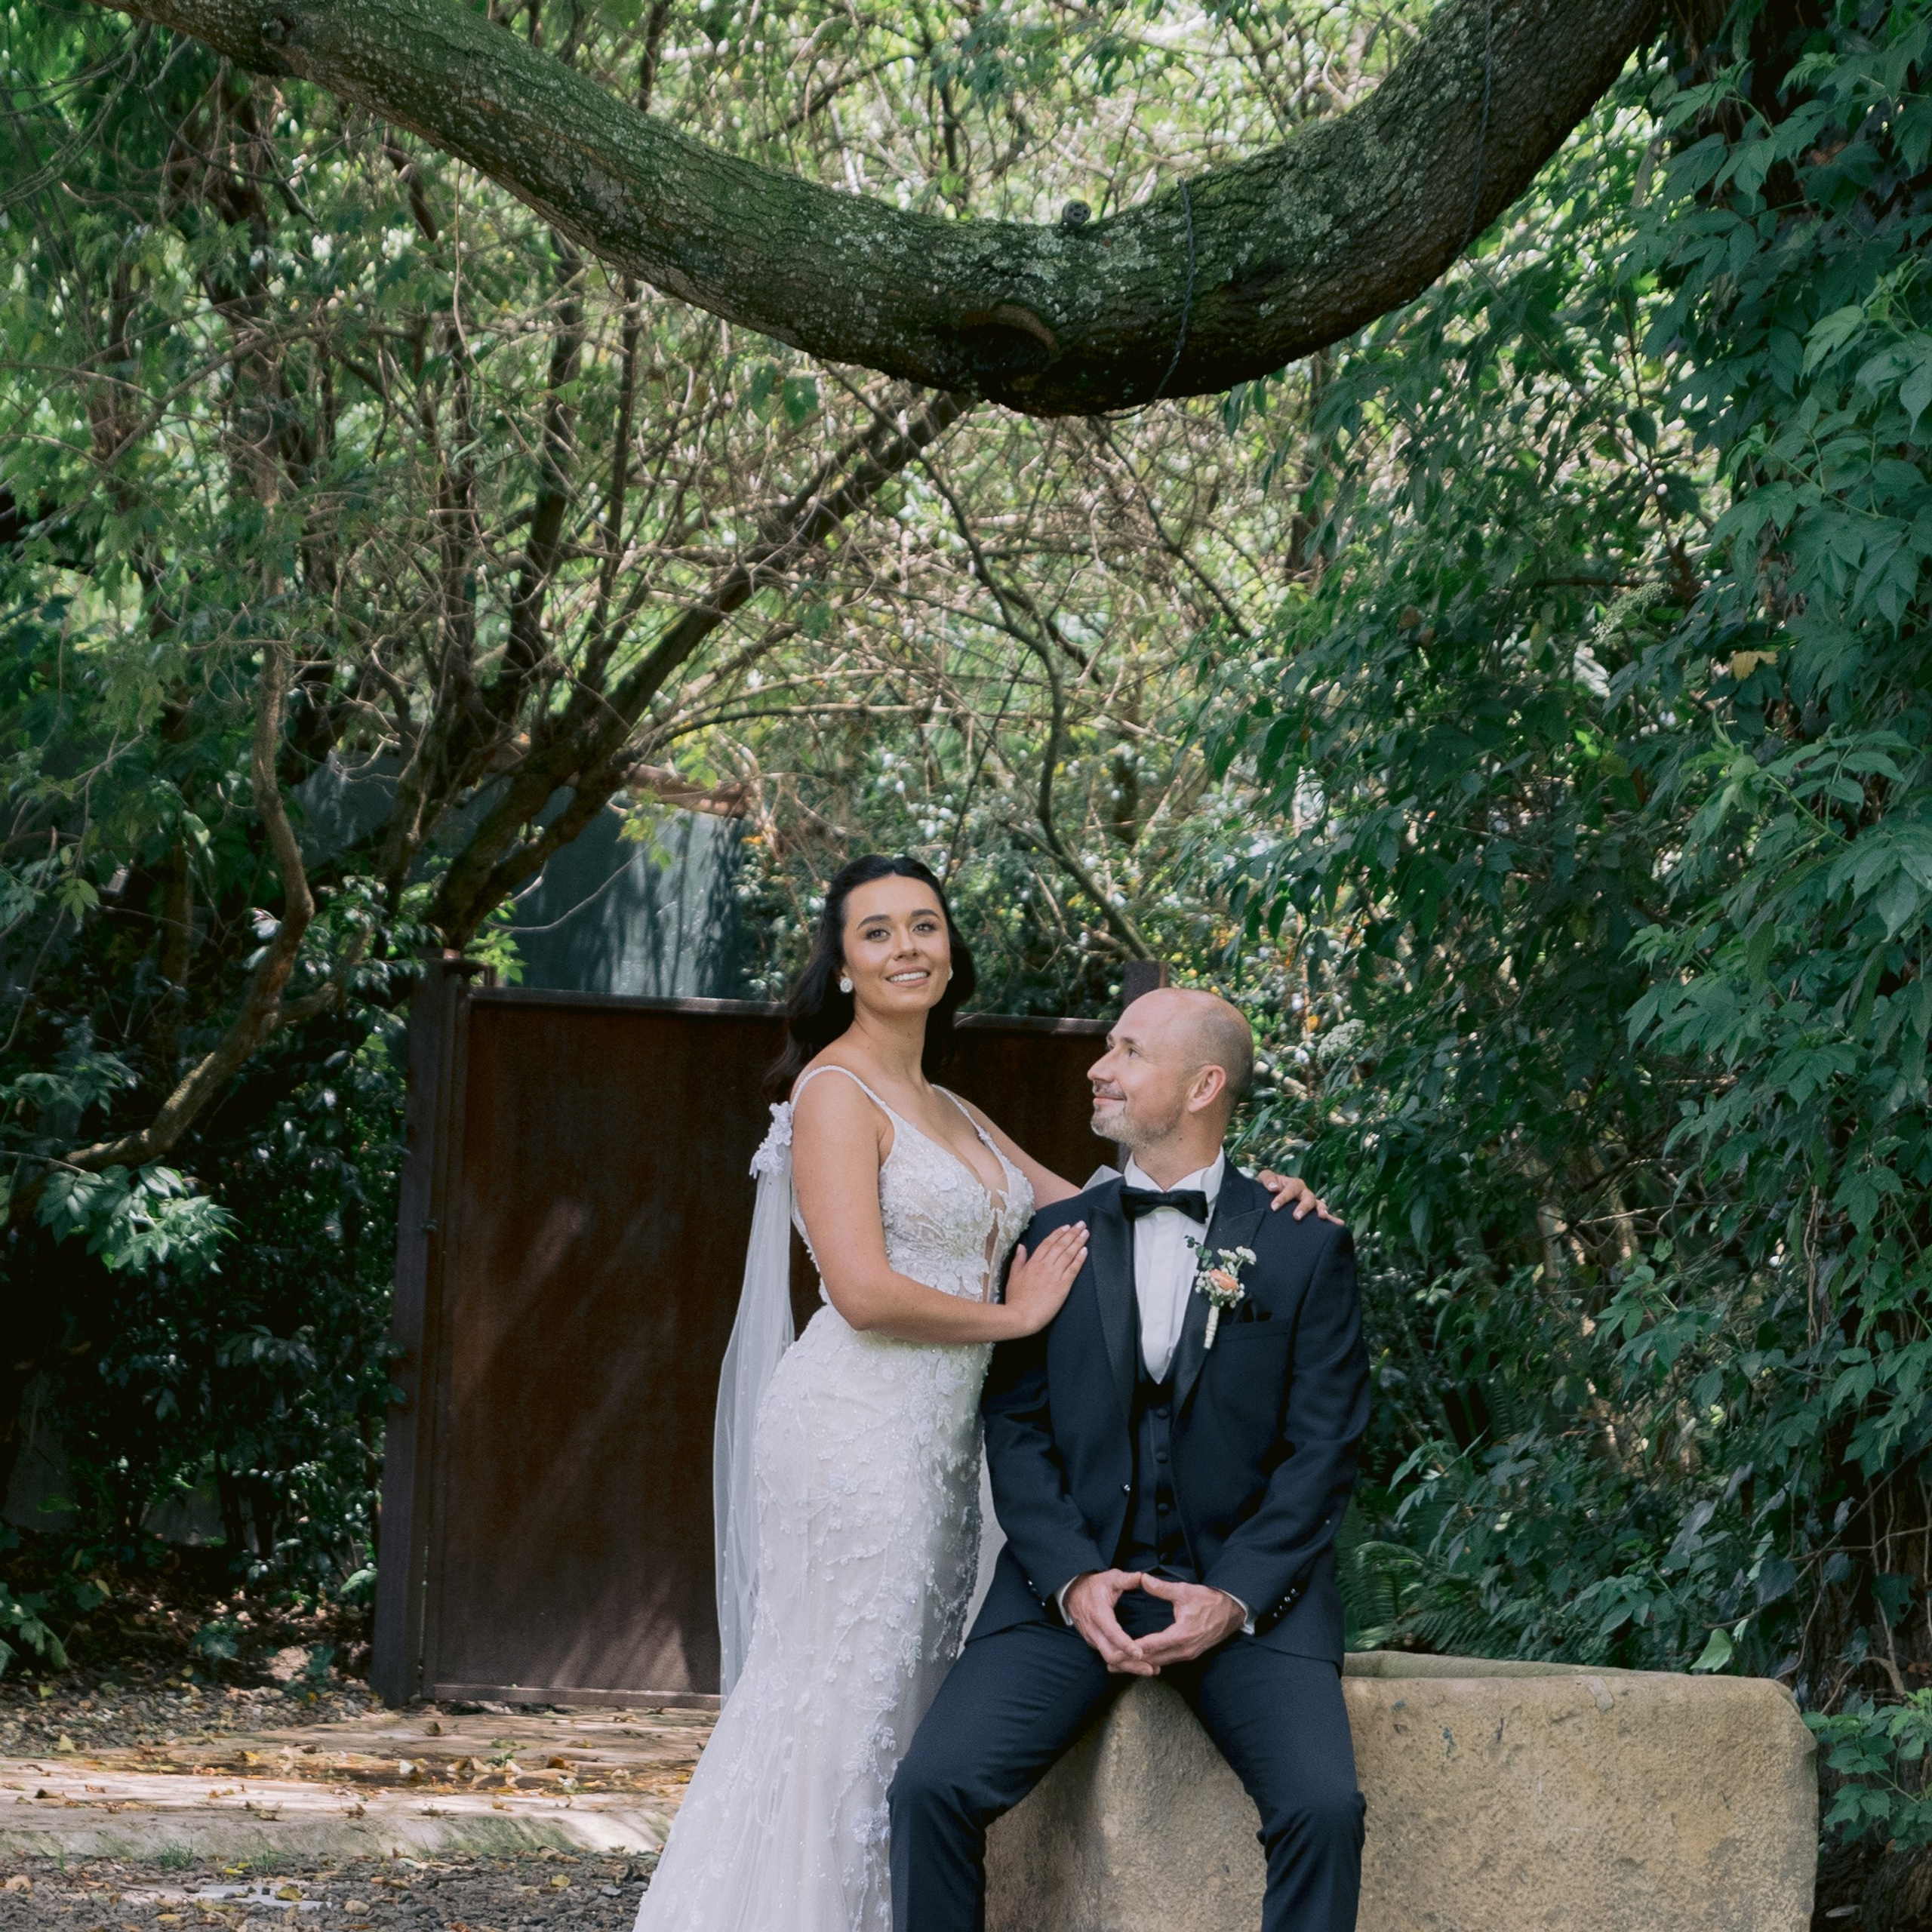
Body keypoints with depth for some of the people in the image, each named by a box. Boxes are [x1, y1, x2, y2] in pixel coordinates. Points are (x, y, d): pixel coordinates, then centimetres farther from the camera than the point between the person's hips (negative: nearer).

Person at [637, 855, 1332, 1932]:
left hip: (938, 1445, 9)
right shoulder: (837, 1091, -8)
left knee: (901, 1711, 9)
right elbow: (865, 1292, -18)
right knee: (841, 1709, -6)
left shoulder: (952, 1113, 18)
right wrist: (1018, 1313, -6)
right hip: (858, 1431, -9)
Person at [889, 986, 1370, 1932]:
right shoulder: (1057, 1236, 11)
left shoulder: (1305, 1249, 4)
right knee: (931, 1786, -21)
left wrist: (1236, 1598, -13)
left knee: (1323, 1807, -27)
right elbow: (1016, 1427, 5)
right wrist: (1073, 1581, -11)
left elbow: (1322, 1451, 0)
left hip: (1244, 1585, -2)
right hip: (1073, 1579, 2)